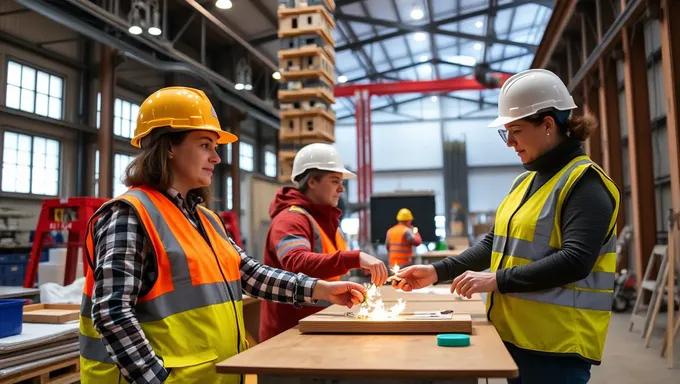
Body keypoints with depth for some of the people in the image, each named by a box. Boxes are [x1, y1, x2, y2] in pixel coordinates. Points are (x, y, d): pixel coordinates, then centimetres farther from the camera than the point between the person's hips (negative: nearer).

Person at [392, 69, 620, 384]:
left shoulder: (585, 183, -13)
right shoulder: (524, 182, 12)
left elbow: (575, 261, -23)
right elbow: (496, 243, 15)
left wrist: (496, 280, -23)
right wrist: (438, 271, 5)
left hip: (557, 344, -8)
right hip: (514, 334, 8)